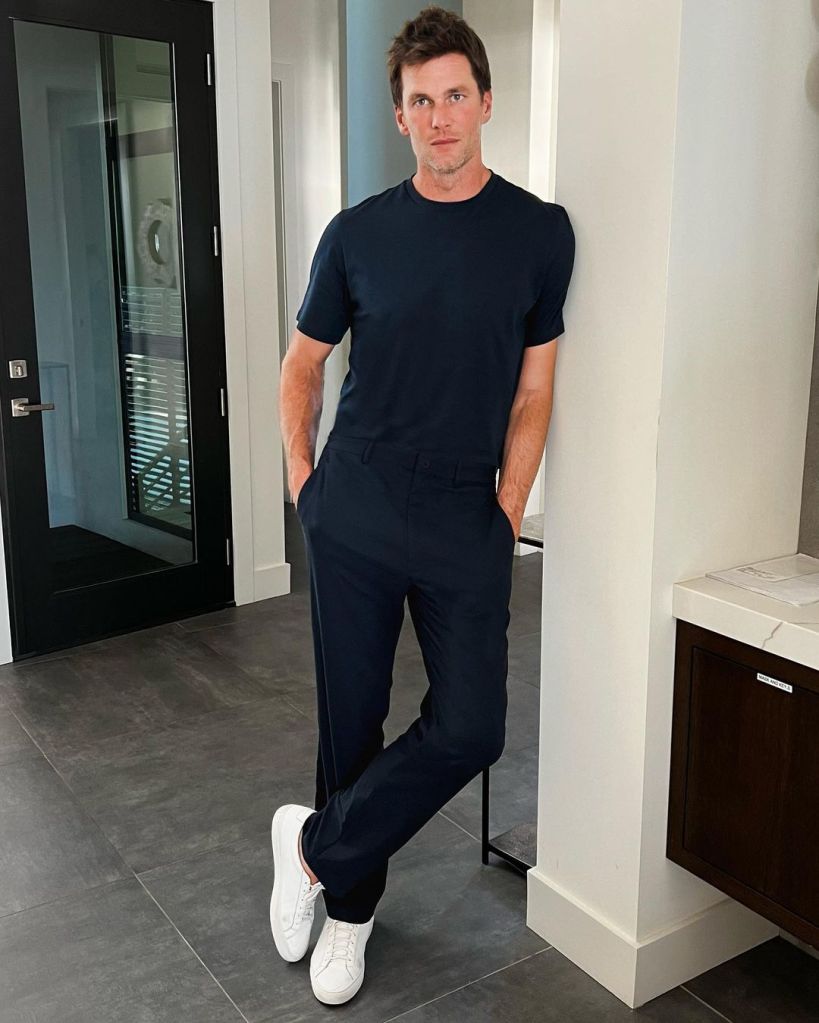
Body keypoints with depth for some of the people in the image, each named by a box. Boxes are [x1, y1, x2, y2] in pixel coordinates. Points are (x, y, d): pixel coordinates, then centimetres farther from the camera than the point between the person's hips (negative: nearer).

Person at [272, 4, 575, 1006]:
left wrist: (507, 513, -2)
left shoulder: (540, 231, 2)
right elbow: (302, 362, 14)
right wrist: (301, 472, 5)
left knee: (469, 727, -6)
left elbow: (532, 393, 4)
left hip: (467, 519, 0)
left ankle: (314, 846, 16)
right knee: (352, 715, 8)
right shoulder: (358, 233, 3)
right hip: (355, 513, 0)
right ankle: (350, 909, 28)